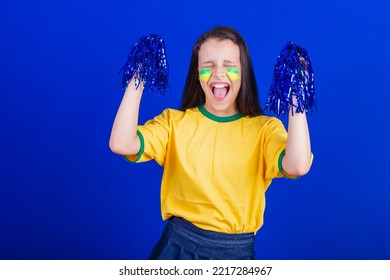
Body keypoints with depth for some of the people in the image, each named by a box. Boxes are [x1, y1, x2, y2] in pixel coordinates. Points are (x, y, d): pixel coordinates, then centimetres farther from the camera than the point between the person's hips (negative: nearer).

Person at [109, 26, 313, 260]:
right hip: (178, 245, 1)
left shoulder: (265, 128, -5)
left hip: (237, 251, 0)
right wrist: (137, 81, -17)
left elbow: (298, 166, -24)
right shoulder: (175, 121, -1)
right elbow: (121, 144, -16)